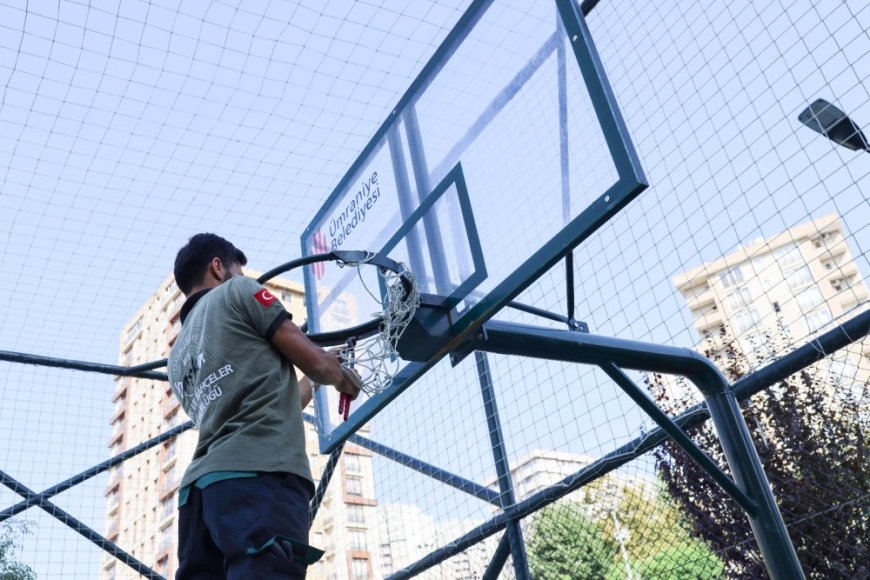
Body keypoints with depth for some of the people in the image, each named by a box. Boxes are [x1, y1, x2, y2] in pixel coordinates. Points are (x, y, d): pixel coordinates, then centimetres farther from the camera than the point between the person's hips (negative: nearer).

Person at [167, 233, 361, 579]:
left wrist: (305, 385, 46)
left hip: (200, 485, 8)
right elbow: (317, 363, 6)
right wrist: (345, 379, 28)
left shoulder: (178, 358, 29)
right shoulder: (237, 291, 9)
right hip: (260, 475, -8)